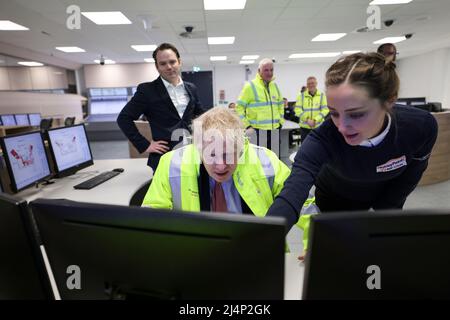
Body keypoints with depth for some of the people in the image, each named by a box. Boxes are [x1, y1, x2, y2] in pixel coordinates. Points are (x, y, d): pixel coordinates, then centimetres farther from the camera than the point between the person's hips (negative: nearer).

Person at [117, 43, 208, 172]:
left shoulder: (191, 88, 9)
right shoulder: (147, 90, -6)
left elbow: (200, 113, 21)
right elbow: (124, 118, -6)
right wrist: (144, 145, -10)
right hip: (164, 156, -4)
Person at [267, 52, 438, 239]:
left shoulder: (422, 127, -31)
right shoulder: (324, 139, -40)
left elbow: (408, 178, -11)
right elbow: (293, 192, -53)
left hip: (386, 198, 3)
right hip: (336, 200, -2)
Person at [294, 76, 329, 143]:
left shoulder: (322, 95, 2)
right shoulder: (301, 96, 2)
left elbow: (325, 110, -5)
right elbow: (298, 110, -4)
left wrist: (315, 120, -17)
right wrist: (307, 120, -16)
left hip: (318, 127, 0)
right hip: (305, 127, 0)